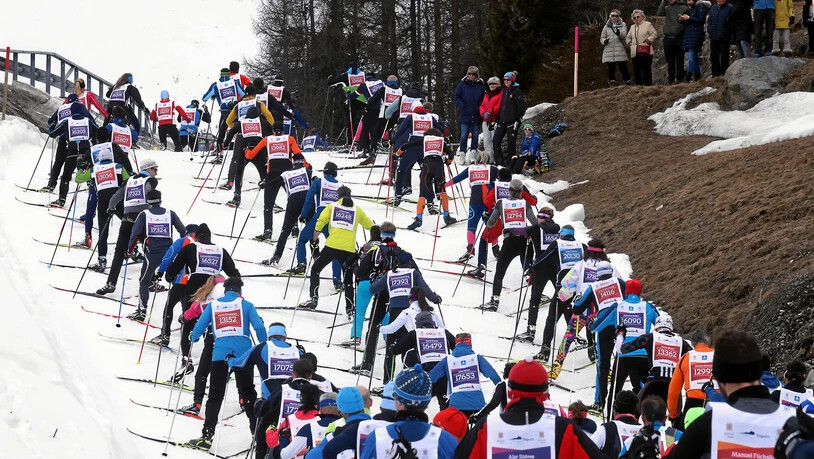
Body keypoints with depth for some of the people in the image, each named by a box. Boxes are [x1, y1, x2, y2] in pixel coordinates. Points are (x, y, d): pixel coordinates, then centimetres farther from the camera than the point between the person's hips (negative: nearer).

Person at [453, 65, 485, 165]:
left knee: (475, 135, 8)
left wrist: (481, 109, -4)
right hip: (465, 115, -2)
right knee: (464, 135, -6)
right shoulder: (462, 85, 2)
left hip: (476, 115, 2)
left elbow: (484, 100, 10)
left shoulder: (480, 86, 6)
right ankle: (461, 154, -7)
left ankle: (473, 155, 16)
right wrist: (463, 107, -9)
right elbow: (456, 97, 3)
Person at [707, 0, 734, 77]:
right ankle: (716, 75, 15)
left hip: (724, 39, -6)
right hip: (713, 38, 6)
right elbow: (709, 21, 20)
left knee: (724, 57, -2)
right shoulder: (713, 8, 13)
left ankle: (724, 75, 1)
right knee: (713, 56, 8)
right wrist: (709, 30, 6)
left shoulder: (729, 8, -5)